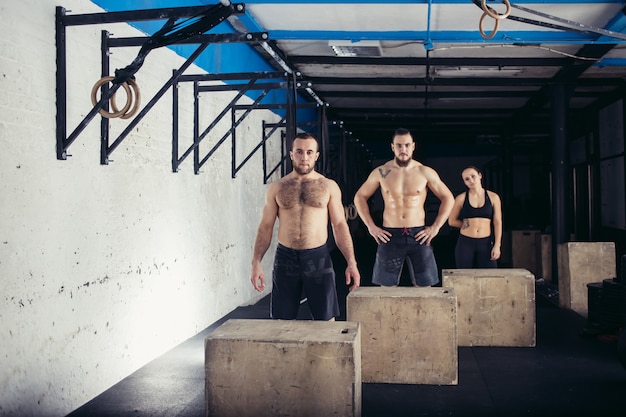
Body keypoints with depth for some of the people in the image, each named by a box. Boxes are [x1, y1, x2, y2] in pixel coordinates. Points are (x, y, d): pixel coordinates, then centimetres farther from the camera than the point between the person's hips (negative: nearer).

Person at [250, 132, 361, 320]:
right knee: (283, 320, 7)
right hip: (285, 257, 1)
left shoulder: (329, 186, 4)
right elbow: (266, 227, 5)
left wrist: (351, 262, -6)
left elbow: (339, 226, 3)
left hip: (318, 257, -1)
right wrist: (256, 262, -5)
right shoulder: (276, 188, 5)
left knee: (326, 319, 4)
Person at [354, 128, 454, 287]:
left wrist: (436, 227, 0)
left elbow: (448, 198, 8)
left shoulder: (425, 172, 1)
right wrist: (371, 226, 2)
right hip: (390, 236, 0)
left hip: (419, 236, 0)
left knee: (424, 287, 3)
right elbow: (360, 197, 11)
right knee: (387, 287, 5)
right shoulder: (381, 172, 2)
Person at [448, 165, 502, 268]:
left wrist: (497, 245, -5)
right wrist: (468, 224, 3)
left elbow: (497, 223, 2)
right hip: (465, 243, 0)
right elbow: (452, 221, 9)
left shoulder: (493, 197, 4)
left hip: (485, 243, 0)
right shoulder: (461, 198, 3)